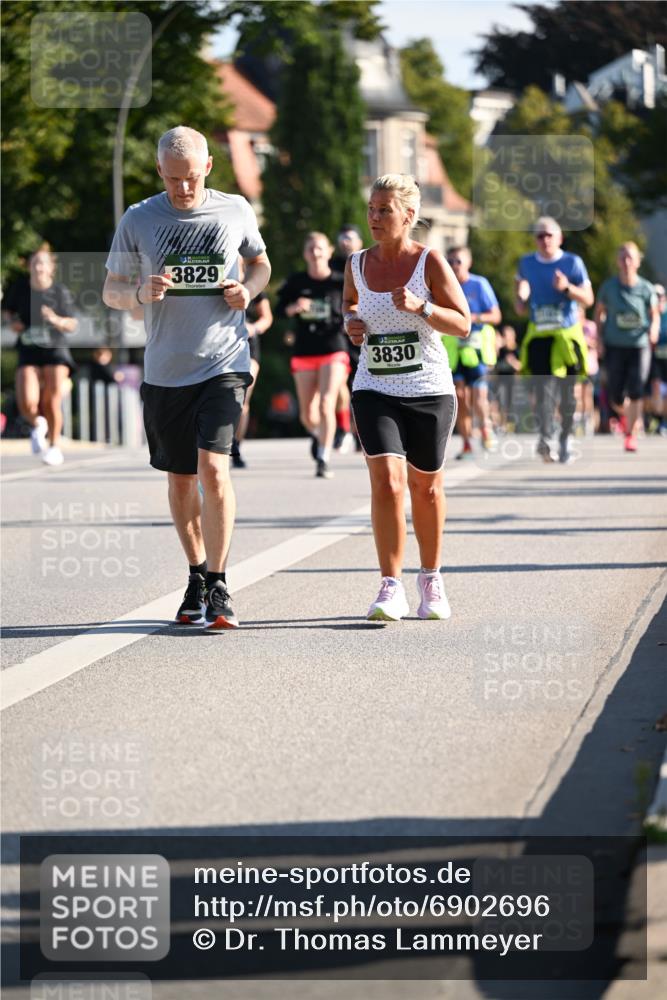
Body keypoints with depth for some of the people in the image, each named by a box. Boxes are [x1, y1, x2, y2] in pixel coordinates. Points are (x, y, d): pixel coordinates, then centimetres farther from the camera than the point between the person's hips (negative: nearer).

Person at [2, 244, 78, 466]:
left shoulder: (60, 292, -6)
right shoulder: (19, 287, -1)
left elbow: (72, 325, 0)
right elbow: (8, 308, 19)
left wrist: (56, 320, -20)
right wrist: (13, 322, -2)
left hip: (55, 350, -1)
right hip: (28, 352, 1)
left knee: (52, 401, -11)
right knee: (27, 404, -15)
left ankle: (55, 447, 10)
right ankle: (37, 425, 21)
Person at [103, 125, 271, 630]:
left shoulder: (235, 210, 2)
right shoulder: (139, 219, 0)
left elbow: (261, 262, 19)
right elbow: (111, 291, 6)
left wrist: (248, 290, -4)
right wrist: (141, 293, -17)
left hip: (224, 363, -2)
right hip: (165, 370, 2)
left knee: (213, 466, -17)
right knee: (180, 478, 11)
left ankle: (219, 586, -9)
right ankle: (197, 575, 29)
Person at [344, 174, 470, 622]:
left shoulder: (430, 262, -7)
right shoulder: (357, 265, 3)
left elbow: (463, 323, -7)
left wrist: (420, 307, -23)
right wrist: (351, 322, 1)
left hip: (429, 391, -1)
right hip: (375, 391, 1)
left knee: (426, 488, 10)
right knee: (386, 481, -16)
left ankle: (431, 578, 30)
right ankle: (391, 588, -12)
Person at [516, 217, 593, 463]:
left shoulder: (572, 263, 2)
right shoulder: (526, 264, 11)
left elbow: (588, 299, 1)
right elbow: (521, 309, 21)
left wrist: (567, 288, -16)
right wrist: (521, 298, -3)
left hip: (567, 335, -1)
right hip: (538, 335, 1)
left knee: (566, 392, 5)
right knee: (543, 388, -16)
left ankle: (565, 440, 19)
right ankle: (545, 438, -31)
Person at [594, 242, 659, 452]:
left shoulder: (646, 289, -3)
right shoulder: (609, 286, -2)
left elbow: (655, 315, 6)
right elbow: (599, 313, 9)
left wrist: (654, 330, -14)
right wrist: (600, 339, 0)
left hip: (639, 346, -1)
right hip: (614, 346, 1)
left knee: (636, 393, -12)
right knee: (616, 398, 2)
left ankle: (630, 434, 0)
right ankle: (624, 414, 38)